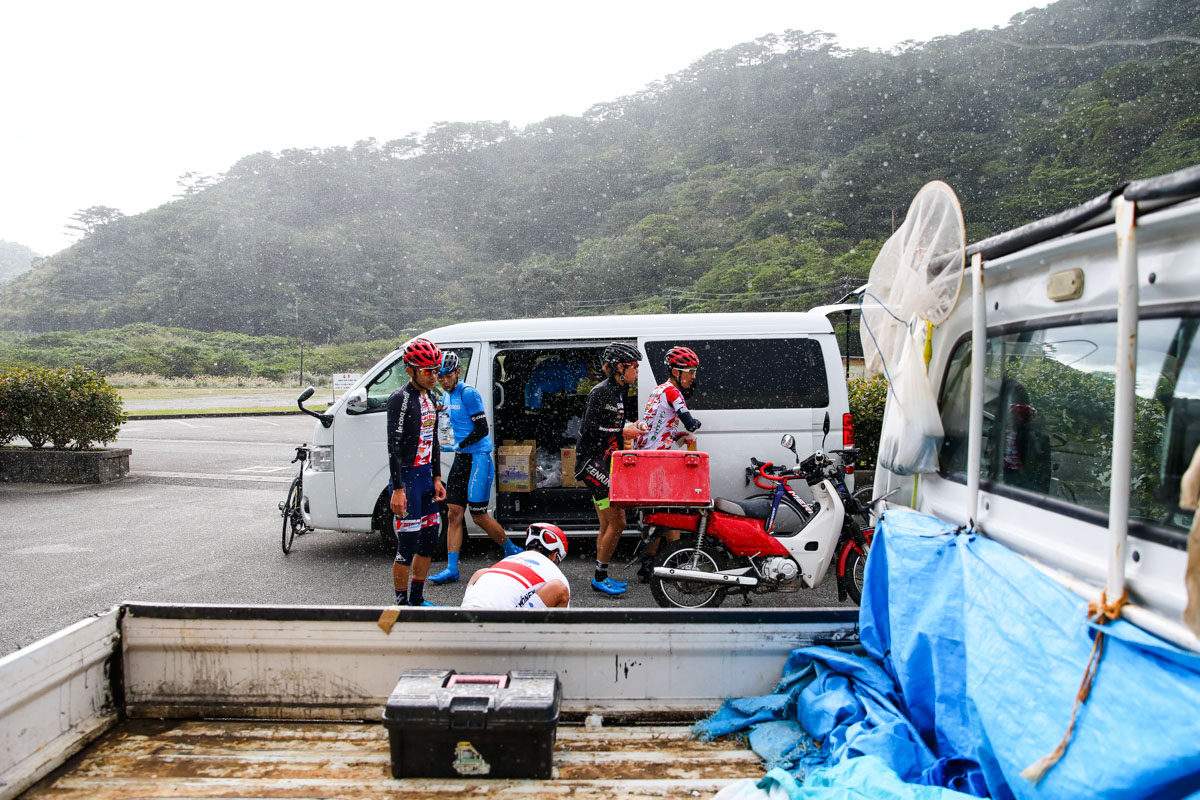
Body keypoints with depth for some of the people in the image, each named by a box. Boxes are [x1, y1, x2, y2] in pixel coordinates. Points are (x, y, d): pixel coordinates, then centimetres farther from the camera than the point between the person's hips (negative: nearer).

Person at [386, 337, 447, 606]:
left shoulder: (430, 398, 13)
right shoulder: (400, 399, -13)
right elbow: (394, 446, -18)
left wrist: (437, 478, 16)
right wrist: (398, 490, -21)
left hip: (426, 476, 9)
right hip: (407, 476, -9)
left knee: (429, 539, 13)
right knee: (408, 544, -6)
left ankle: (417, 599, 26)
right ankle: (402, 604, 7)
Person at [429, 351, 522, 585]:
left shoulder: (468, 393, -14)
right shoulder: (446, 395, 13)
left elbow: (482, 429, -16)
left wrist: (459, 446, -14)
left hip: (478, 458, -8)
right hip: (461, 459, 8)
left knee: (479, 515, -3)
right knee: (453, 513, 3)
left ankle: (513, 551, 17)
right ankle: (451, 569, 7)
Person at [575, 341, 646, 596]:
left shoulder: (617, 392, 15)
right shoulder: (601, 392, -14)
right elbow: (590, 429, -20)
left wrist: (633, 425, 5)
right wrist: (624, 432, -15)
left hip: (607, 464, 10)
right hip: (593, 463, -10)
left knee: (608, 524, 13)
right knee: (617, 523, -10)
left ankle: (601, 577, 21)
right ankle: (600, 576, 2)